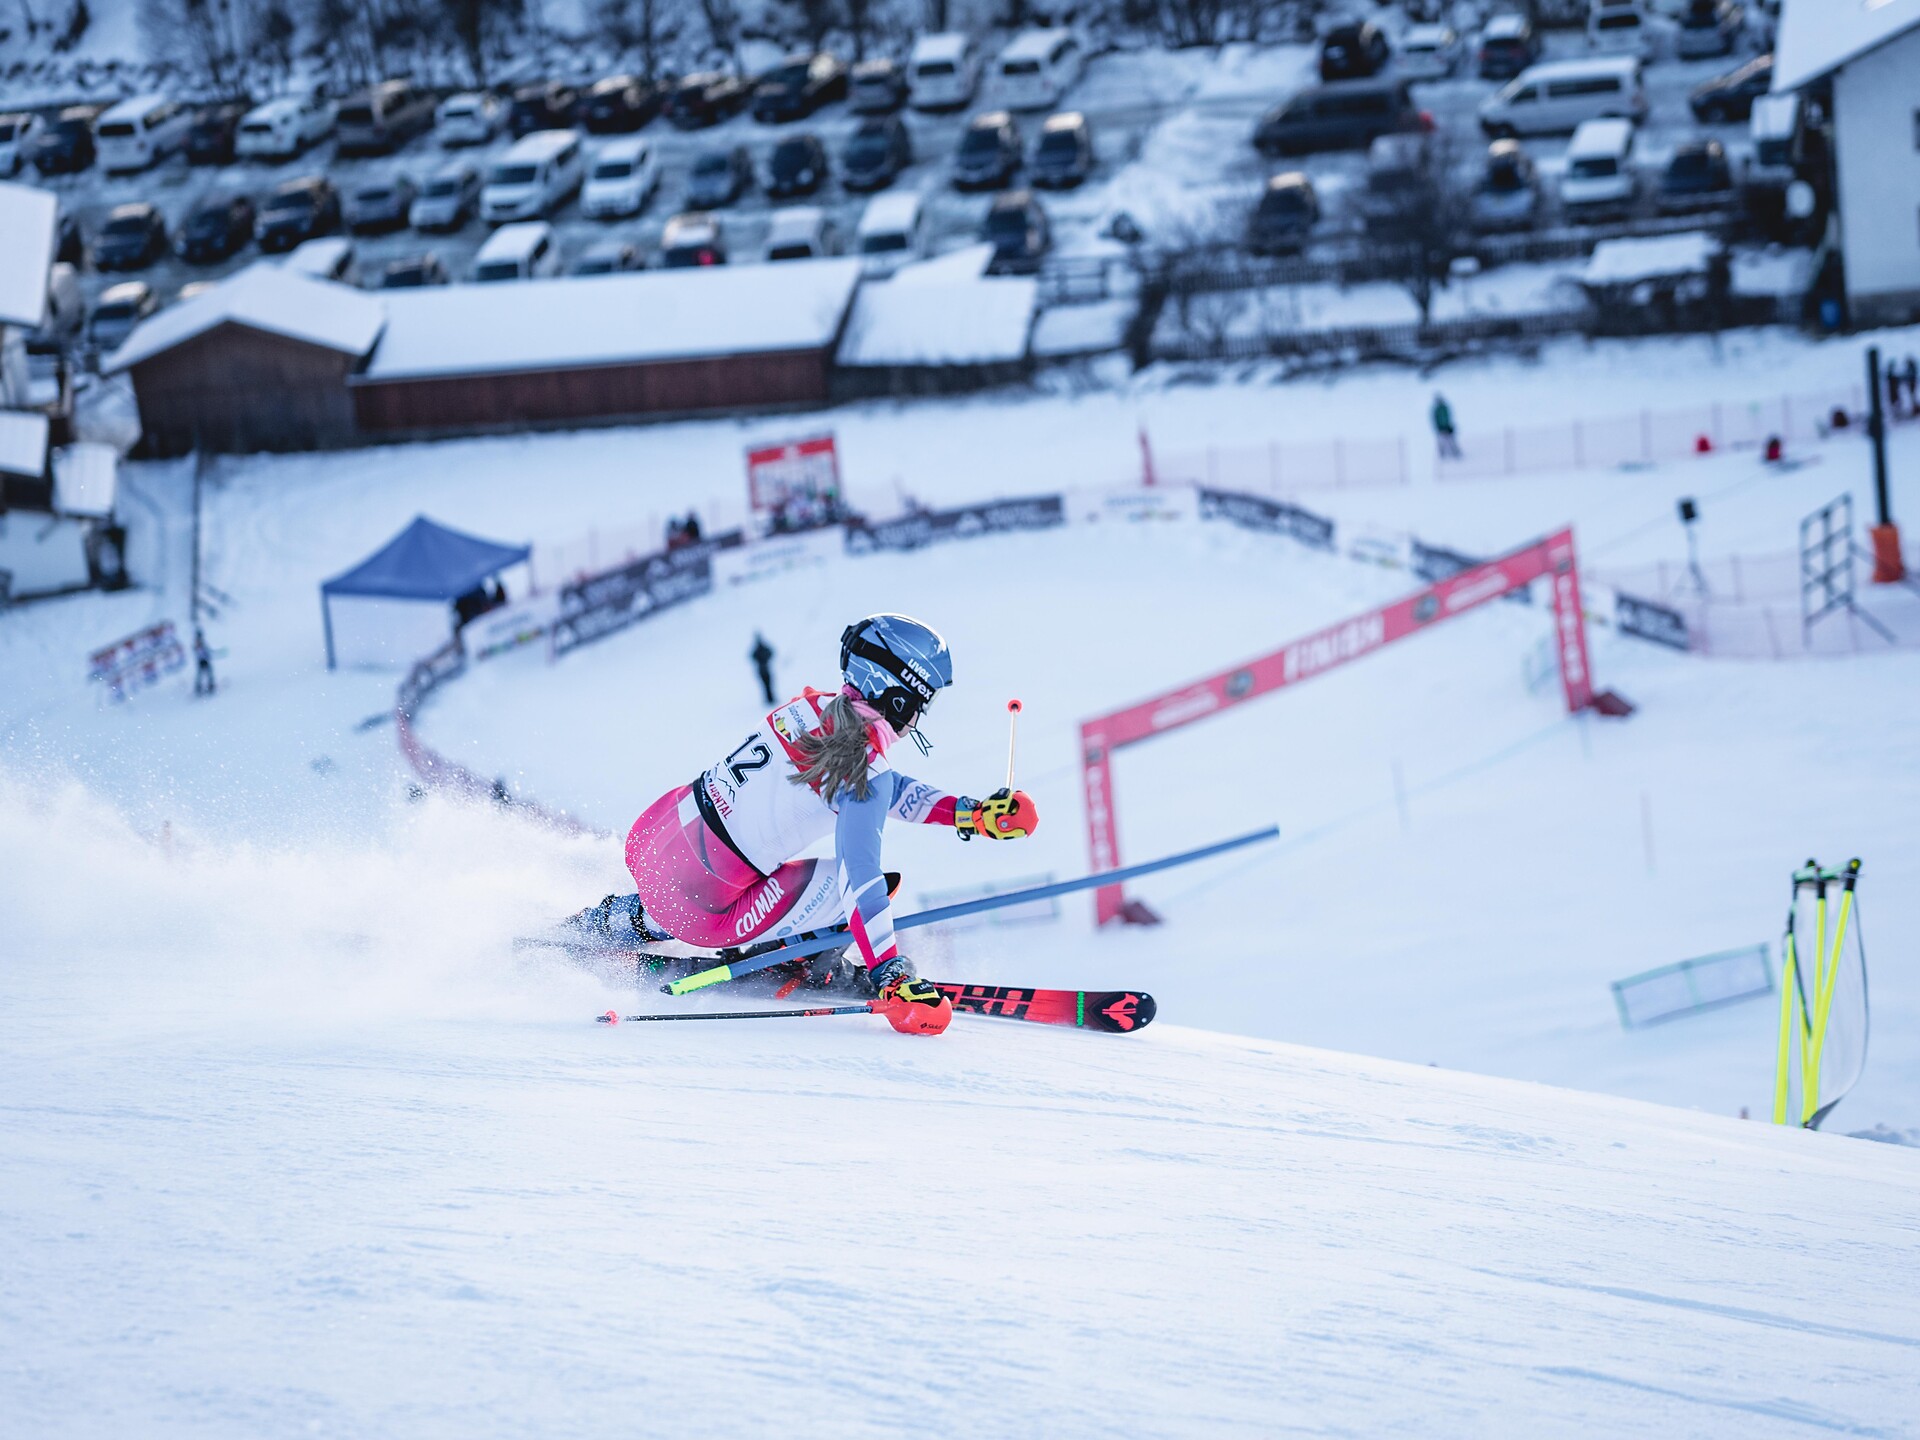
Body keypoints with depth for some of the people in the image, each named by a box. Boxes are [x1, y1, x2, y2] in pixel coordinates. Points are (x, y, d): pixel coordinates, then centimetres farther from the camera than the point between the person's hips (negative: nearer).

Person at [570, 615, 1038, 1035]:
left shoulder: (815, 706, 6)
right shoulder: (862, 753, -18)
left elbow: (884, 788, 20)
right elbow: (859, 874, -25)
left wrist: (972, 813, 14)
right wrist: (891, 978, -25)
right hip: (699, 906, -8)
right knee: (860, 886, -7)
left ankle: (605, 924, 35)